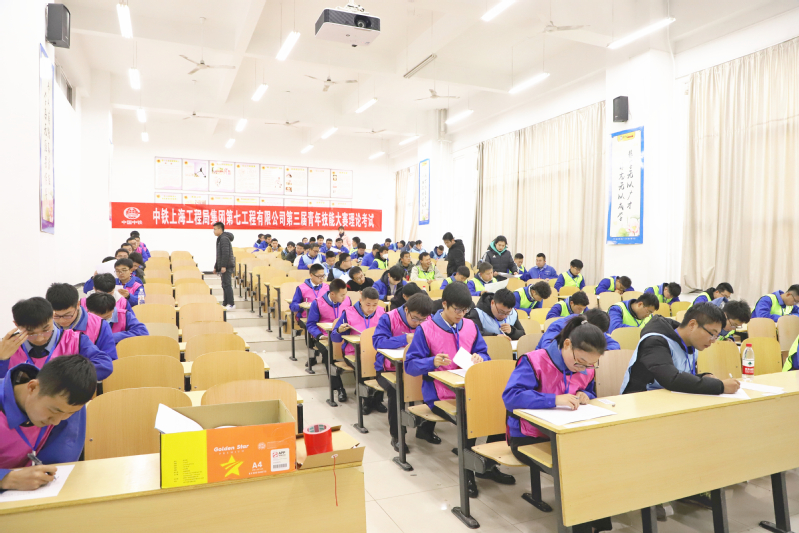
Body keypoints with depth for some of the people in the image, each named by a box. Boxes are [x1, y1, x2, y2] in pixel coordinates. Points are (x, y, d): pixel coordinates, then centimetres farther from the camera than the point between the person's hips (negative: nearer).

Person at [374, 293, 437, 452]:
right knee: (396, 390, -34)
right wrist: (405, 339, -33)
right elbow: (377, 341, -23)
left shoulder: (428, 321, 0)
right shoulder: (388, 318, -11)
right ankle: (396, 436, -11)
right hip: (389, 369, -3)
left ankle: (426, 428, 6)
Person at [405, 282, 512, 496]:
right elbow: (410, 364, -8)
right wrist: (432, 362, -27)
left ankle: (489, 465, 7)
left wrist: (480, 359, -11)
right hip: (440, 395, -5)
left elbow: (484, 354, 14)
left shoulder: (470, 326, 9)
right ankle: (467, 472, -2)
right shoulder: (425, 329, -7)